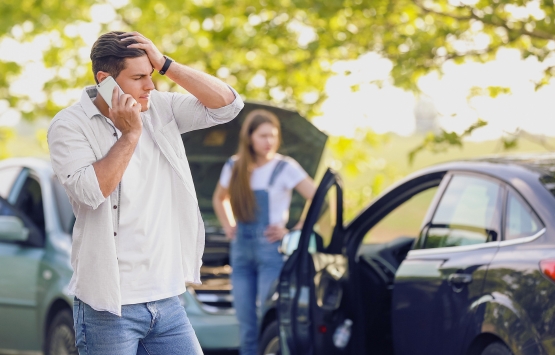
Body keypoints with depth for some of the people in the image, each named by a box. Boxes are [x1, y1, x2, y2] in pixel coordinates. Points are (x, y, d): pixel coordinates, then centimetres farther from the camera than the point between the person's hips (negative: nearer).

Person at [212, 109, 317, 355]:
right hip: (241, 250, 5)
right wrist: (228, 227, 14)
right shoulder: (234, 168, 10)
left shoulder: (285, 168, -4)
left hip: (272, 251, -5)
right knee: (247, 326, 7)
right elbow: (219, 199, 29)